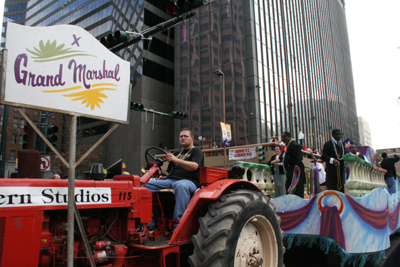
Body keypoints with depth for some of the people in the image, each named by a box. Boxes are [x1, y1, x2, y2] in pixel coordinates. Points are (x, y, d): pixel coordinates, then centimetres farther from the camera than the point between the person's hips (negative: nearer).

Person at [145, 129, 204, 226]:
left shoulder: (196, 151, 9)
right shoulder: (177, 153, 31)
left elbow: (194, 166, -12)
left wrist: (176, 160, -23)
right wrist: (164, 177, 11)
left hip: (189, 181, -7)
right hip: (170, 180, 7)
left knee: (181, 185, -43)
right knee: (146, 185, -13)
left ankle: (179, 222, -40)